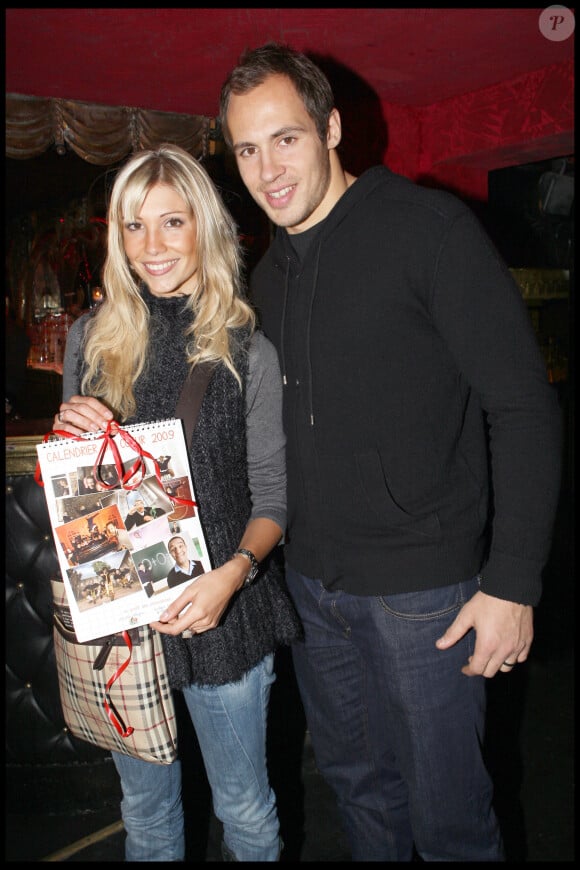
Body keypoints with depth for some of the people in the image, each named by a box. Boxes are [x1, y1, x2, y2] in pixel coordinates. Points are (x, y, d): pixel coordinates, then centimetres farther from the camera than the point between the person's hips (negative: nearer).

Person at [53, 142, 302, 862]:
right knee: (146, 813, 21)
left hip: (224, 610, -2)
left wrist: (233, 574, -22)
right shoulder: (92, 338, 2)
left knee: (244, 809, 16)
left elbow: (272, 494, -4)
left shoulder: (247, 349, -6)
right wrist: (72, 434, -11)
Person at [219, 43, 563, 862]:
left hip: (425, 587, -6)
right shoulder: (269, 272, 9)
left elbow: (523, 406, -14)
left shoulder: (428, 226, -11)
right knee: (357, 780, 22)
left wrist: (513, 580, -17)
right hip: (313, 584, 6)